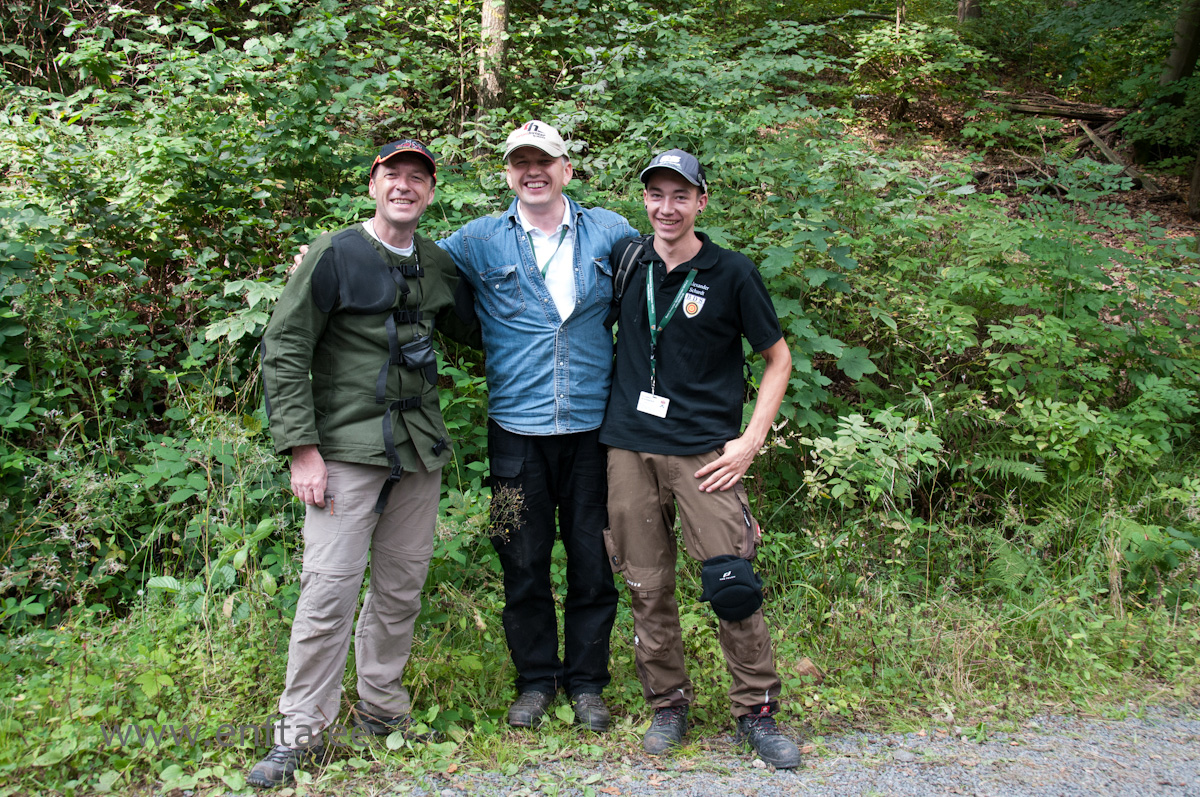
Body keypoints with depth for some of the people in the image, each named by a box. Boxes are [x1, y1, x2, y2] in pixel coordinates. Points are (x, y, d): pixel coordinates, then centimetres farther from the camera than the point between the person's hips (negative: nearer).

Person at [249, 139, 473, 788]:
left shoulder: (438, 266, 11)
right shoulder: (334, 255, -4)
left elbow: (473, 327, 27)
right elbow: (283, 351, -6)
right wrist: (301, 449, -12)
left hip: (418, 448, 5)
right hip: (347, 448, -5)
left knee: (402, 584, 10)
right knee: (330, 587, -6)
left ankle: (380, 708, 26)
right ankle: (301, 729, 8)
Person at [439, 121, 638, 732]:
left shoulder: (610, 233, 6)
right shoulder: (480, 240, 5)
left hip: (593, 424, 0)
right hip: (517, 429, 0)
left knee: (593, 558, 6)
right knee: (524, 561, 7)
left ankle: (587, 682, 23)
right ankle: (535, 679, 25)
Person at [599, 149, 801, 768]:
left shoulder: (731, 273, -1)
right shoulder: (627, 259, 7)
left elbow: (778, 358, 4)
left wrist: (752, 440, -5)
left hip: (704, 449, -3)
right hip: (630, 447, 3)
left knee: (731, 582, -8)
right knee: (647, 586, 7)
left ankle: (756, 709, 9)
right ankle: (667, 704, 22)